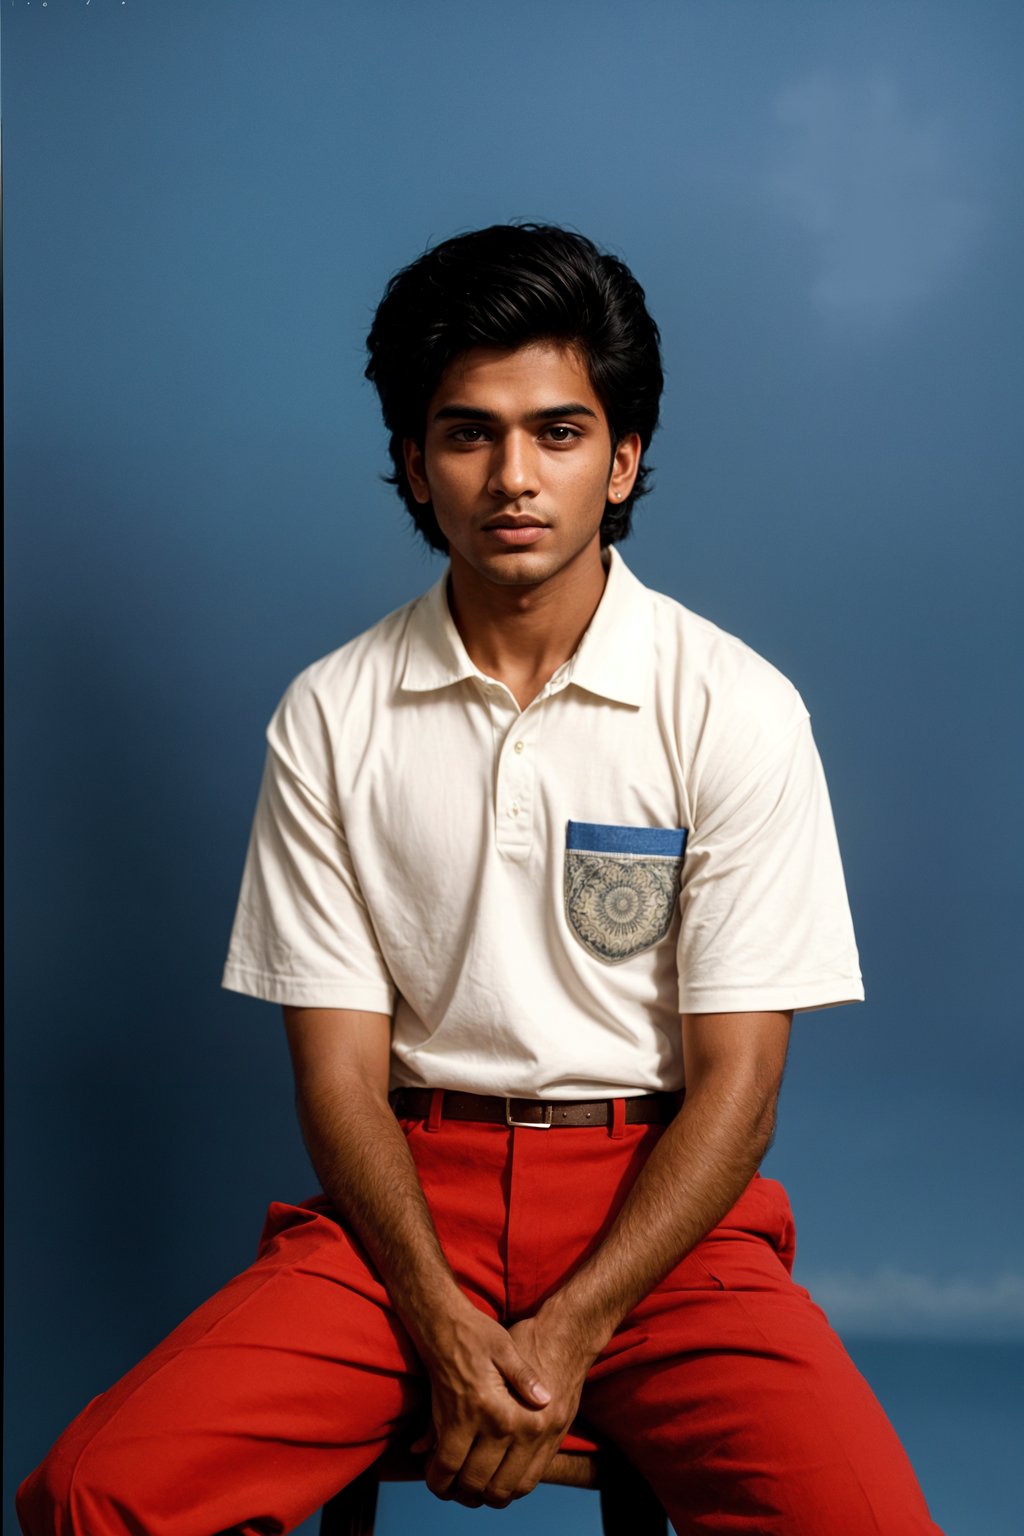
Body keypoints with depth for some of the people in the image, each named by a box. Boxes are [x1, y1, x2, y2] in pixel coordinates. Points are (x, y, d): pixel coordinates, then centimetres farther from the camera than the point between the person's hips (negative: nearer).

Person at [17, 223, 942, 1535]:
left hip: (659, 1197, -1)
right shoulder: (330, 715, 1)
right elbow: (339, 1064, 0)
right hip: (405, 1192, 1)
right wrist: (445, 1327, -14)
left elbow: (734, 1079, -5)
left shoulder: (735, 710, -4)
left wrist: (563, 1336, -13)